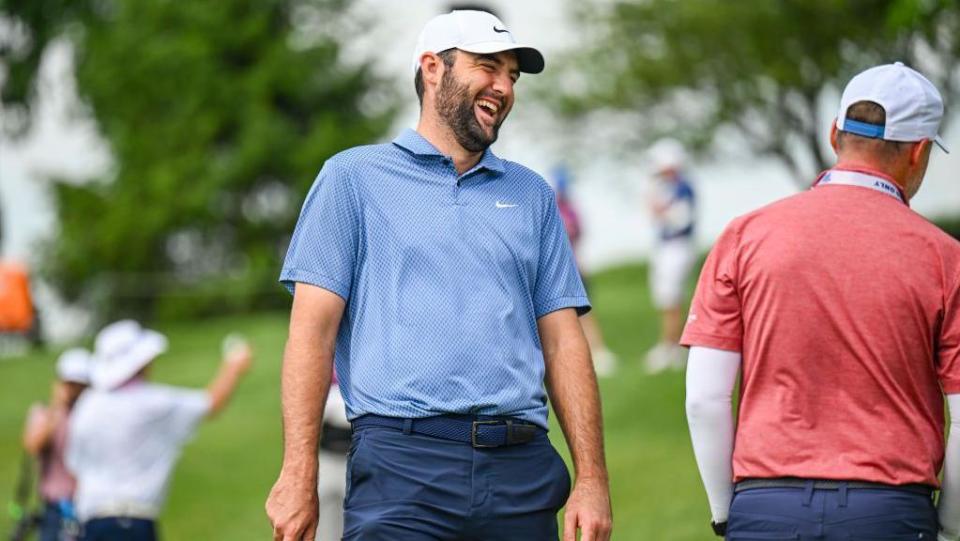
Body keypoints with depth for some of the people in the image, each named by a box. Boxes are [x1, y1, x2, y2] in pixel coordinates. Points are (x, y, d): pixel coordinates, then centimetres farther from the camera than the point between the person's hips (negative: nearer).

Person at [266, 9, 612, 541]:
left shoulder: (532, 195, 20)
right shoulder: (355, 177, 8)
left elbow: (563, 341, 15)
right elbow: (313, 328, 1)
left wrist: (592, 479, 4)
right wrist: (298, 475, -9)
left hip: (522, 472, 4)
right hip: (402, 462, -4)